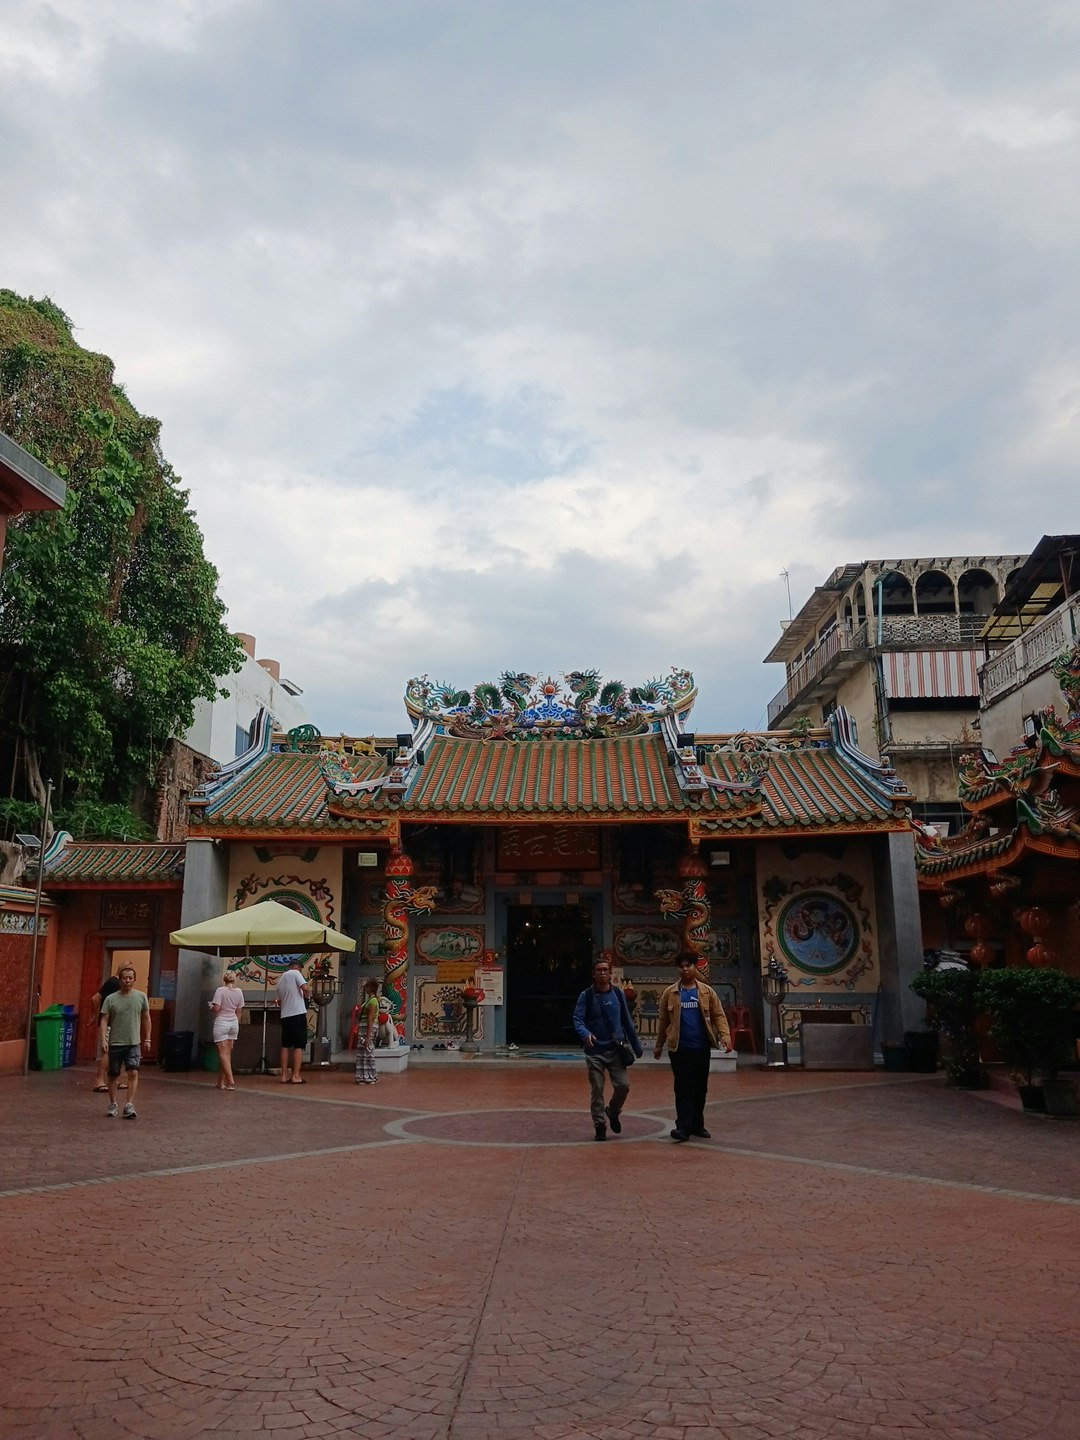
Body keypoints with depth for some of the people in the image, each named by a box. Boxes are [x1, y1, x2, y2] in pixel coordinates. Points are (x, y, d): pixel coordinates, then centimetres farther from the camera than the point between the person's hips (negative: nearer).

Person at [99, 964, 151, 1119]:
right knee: (113, 1075, 10)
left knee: (133, 1073, -11)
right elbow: (104, 1020, -2)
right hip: (115, 1043, 0)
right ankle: (112, 1104, 25)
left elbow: (146, 1018, 9)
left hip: (134, 1043, 0)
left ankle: (129, 1105, -8)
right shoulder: (111, 999, -3)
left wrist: (147, 1039, 9)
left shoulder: (141, 997, 1)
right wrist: (104, 1039, -12)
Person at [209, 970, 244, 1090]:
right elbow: (239, 1011, 8)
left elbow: (216, 1008, -16)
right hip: (234, 1023, 5)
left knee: (223, 1054, -2)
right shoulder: (239, 991, 3)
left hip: (221, 1022, -5)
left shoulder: (220, 990, -10)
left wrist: (211, 1007, 6)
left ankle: (231, 1081, -11)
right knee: (227, 1054, 11)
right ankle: (221, 1082, 16)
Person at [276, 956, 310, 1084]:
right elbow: (305, 988, -17)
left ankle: (284, 1075, 13)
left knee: (285, 1046, 13)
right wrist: (307, 995, 4)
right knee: (298, 1046, -1)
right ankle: (295, 1076, -2)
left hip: (285, 1016, 6)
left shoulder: (280, 980, 16)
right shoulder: (295, 973, -3)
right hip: (298, 1014, -6)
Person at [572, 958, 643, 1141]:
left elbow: (627, 1021, 10)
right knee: (596, 1090, 2)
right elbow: (578, 1019, -11)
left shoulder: (618, 994, 4)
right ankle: (600, 1125, 17)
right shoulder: (586, 996, -3)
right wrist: (585, 1034, -32)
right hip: (594, 1051, -1)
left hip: (616, 1049, 2)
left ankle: (612, 1112, 23)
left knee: (623, 1085, -6)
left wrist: (636, 1046, 11)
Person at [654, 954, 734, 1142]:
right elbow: (663, 1020, 8)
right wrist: (658, 1045, 11)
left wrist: (725, 1037, -13)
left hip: (702, 1048, 2)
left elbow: (719, 1015, 1)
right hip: (679, 1049, -2)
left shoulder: (707, 991, 4)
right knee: (683, 1088, -4)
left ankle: (697, 1125, 21)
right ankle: (683, 1127, -3)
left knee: (700, 1088, 9)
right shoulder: (670, 993, 3)